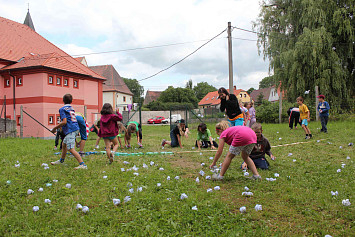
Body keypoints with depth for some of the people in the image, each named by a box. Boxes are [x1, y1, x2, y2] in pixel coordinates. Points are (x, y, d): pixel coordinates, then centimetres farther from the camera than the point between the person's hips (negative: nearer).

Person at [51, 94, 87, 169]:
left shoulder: (62, 109, -6)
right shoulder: (71, 108, 18)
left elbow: (64, 122, -16)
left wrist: (55, 128, -6)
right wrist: (59, 127, 28)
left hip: (70, 130, -9)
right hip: (75, 128, 9)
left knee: (71, 149, -13)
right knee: (64, 144, 26)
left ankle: (82, 164, -21)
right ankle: (61, 160, 43)